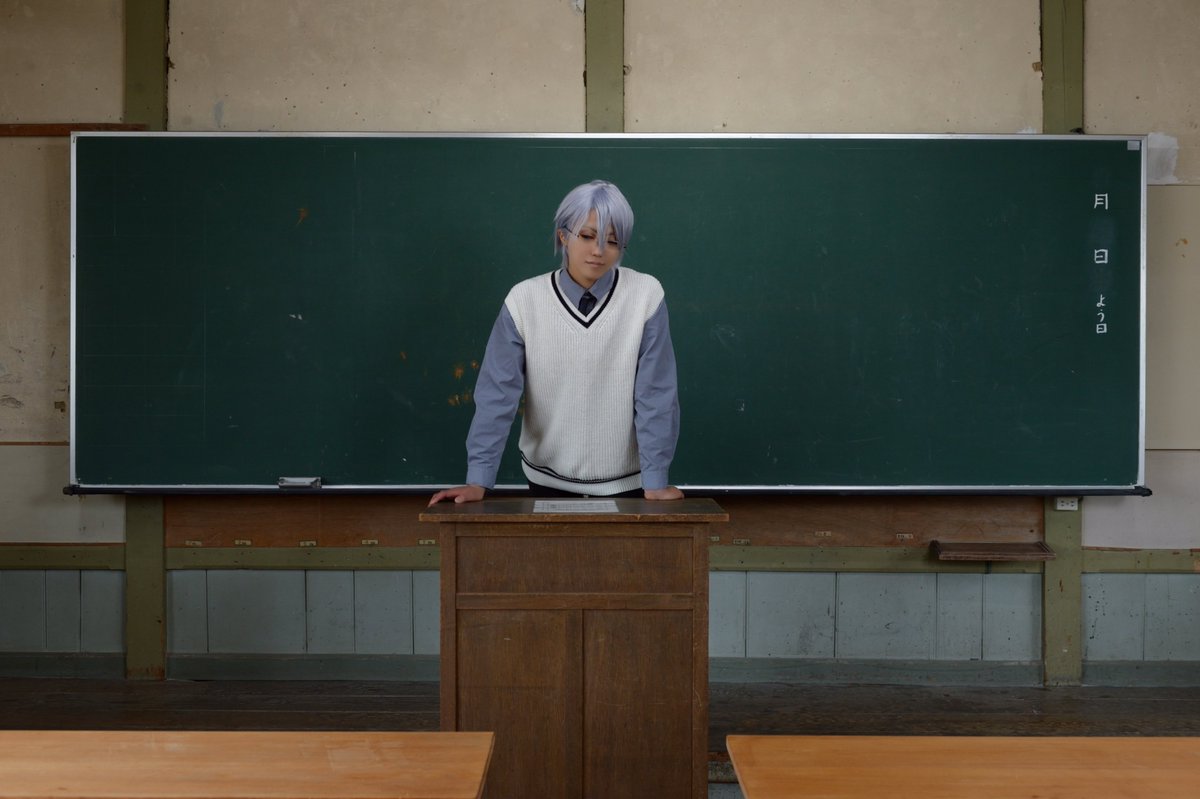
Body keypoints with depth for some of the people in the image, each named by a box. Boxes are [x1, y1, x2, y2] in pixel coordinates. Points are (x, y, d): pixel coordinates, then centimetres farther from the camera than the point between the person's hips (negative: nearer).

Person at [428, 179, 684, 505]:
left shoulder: (645, 295, -12)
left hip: (626, 481, -1)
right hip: (549, 479, 1)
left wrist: (655, 480, -14)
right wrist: (478, 480, -17)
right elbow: (498, 393, -11)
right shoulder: (525, 300, -10)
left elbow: (655, 393, -11)